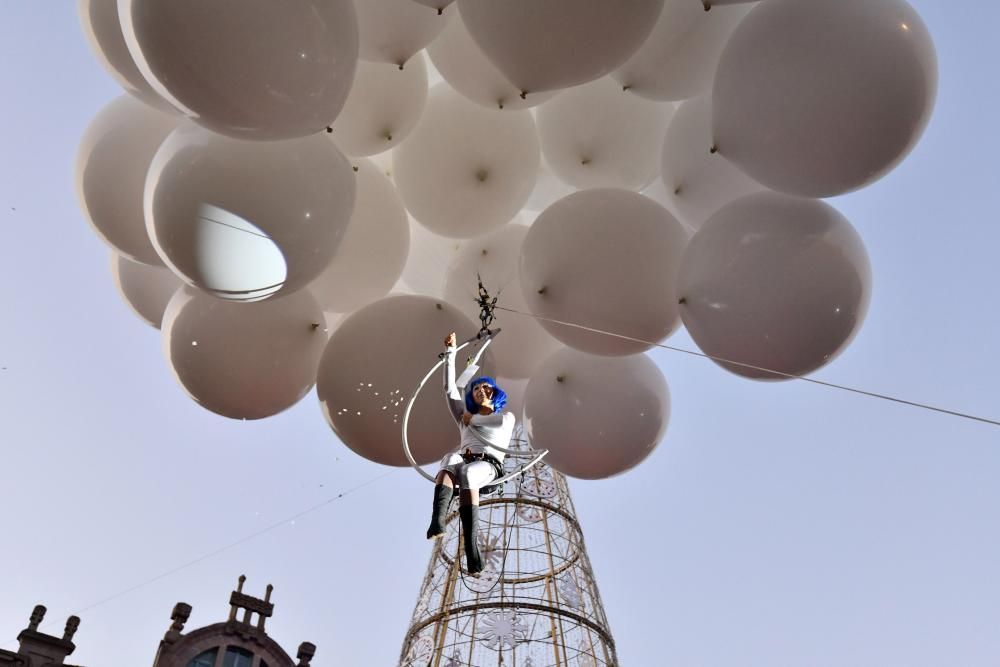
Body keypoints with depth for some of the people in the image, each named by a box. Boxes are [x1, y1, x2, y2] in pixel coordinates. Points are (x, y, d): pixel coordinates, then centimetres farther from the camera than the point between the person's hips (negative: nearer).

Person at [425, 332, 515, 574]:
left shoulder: (507, 416, 25)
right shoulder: (465, 417, 36)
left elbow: (500, 422, -2)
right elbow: (449, 388, 28)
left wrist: (473, 419, 12)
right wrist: (450, 352, 24)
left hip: (489, 464, -3)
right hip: (464, 461, 3)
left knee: (466, 474, -40)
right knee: (450, 460, -36)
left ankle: (472, 549, -53)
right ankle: (437, 522, -59)